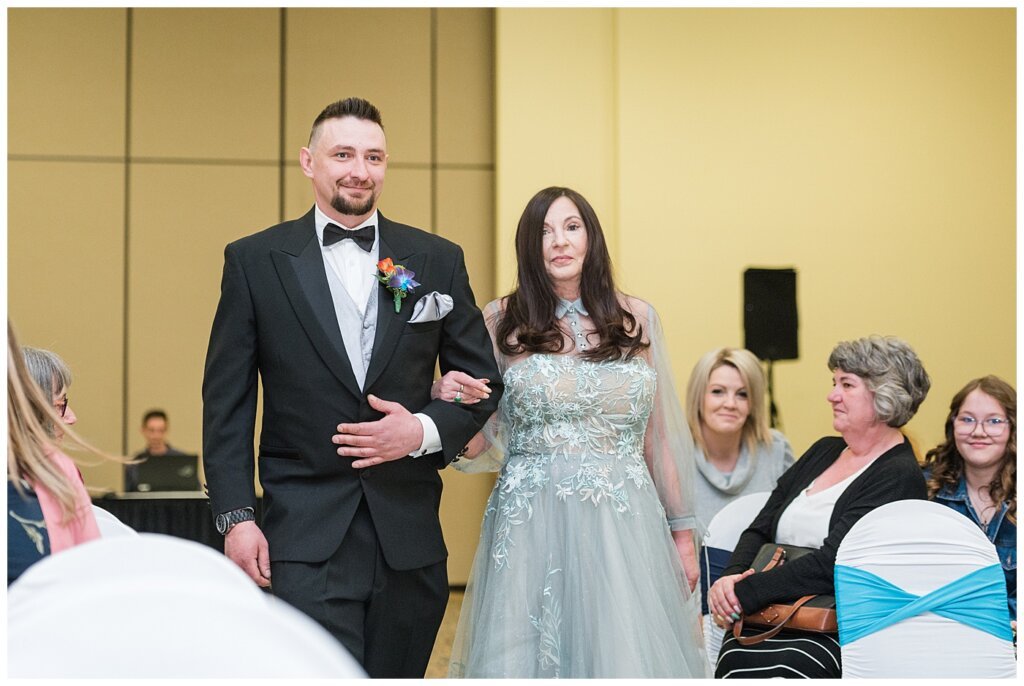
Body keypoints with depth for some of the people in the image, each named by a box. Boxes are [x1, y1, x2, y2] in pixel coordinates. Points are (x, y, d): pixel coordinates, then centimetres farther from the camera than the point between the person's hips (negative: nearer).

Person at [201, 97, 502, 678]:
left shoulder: (438, 260, 7)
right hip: (307, 537, -2)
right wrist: (235, 514, -6)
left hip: (410, 535, 3)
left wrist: (426, 430, -8)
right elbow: (227, 401, 2)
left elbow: (483, 382, 11)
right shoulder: (256, 260, 2)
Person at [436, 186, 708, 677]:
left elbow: (659, 436, 13)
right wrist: (449, 400, -16)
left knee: (626, 652, 1)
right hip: (531, 530, -1)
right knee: (529, 653, 2)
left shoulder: (636, 320, 8)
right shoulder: (501, 323, 4)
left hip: (625, 527, 1)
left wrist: (682, 535, 13)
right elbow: (479, 451, 5)